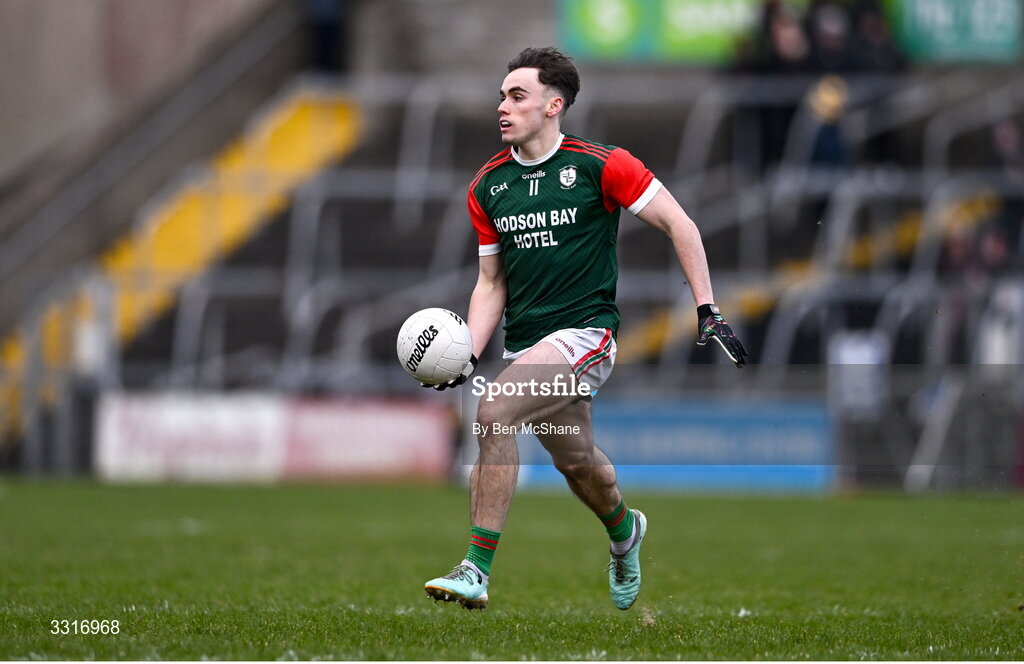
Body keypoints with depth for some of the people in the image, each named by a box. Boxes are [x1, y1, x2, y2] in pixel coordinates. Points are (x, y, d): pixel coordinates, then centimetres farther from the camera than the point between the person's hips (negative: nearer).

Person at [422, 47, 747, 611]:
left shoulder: (599, 166, -8)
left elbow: (678, 224, -3)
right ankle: (623, 531, 52)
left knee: (493, 415, -26)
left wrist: (708, 311, -8)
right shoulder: (487, 186, 7)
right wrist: (468, 354, -2)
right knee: (576, 463, 16)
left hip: (585, 330, -6)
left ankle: (476, 570, -24)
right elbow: (491, 283, 13)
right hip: (526, 347, 6)